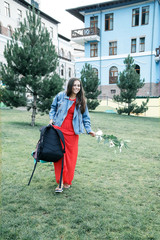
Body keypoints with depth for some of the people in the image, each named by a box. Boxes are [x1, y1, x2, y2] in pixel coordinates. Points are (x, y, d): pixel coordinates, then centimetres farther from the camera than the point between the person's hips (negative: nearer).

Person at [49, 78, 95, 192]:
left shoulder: (81, 101, 8)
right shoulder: (60, 96, 4)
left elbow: (85, 117, 12)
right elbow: (53, 107, 18)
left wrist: (89, 130, 2)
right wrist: (52, 119, 4)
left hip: (72, 132, 1)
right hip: (59, 129, -1)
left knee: (71, 157, 4)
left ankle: (67, 182, 21)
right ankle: (60, 183, 5)